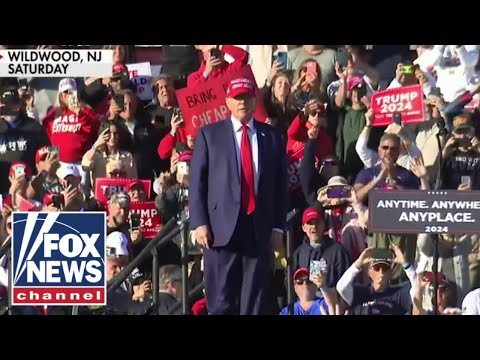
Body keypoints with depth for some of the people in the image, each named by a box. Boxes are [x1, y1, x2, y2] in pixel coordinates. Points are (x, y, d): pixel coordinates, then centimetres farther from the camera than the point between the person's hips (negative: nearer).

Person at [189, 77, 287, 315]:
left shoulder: (272, 137, 13)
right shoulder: (209, 134, 8)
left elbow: (280, 185, 12)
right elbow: (197, 182, 4)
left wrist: (278, 226, 5)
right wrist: (199, 223, -6)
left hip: (259, 229, 2)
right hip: (222, 228, -2)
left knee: (255, 301, 1)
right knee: (221, 300, -4)